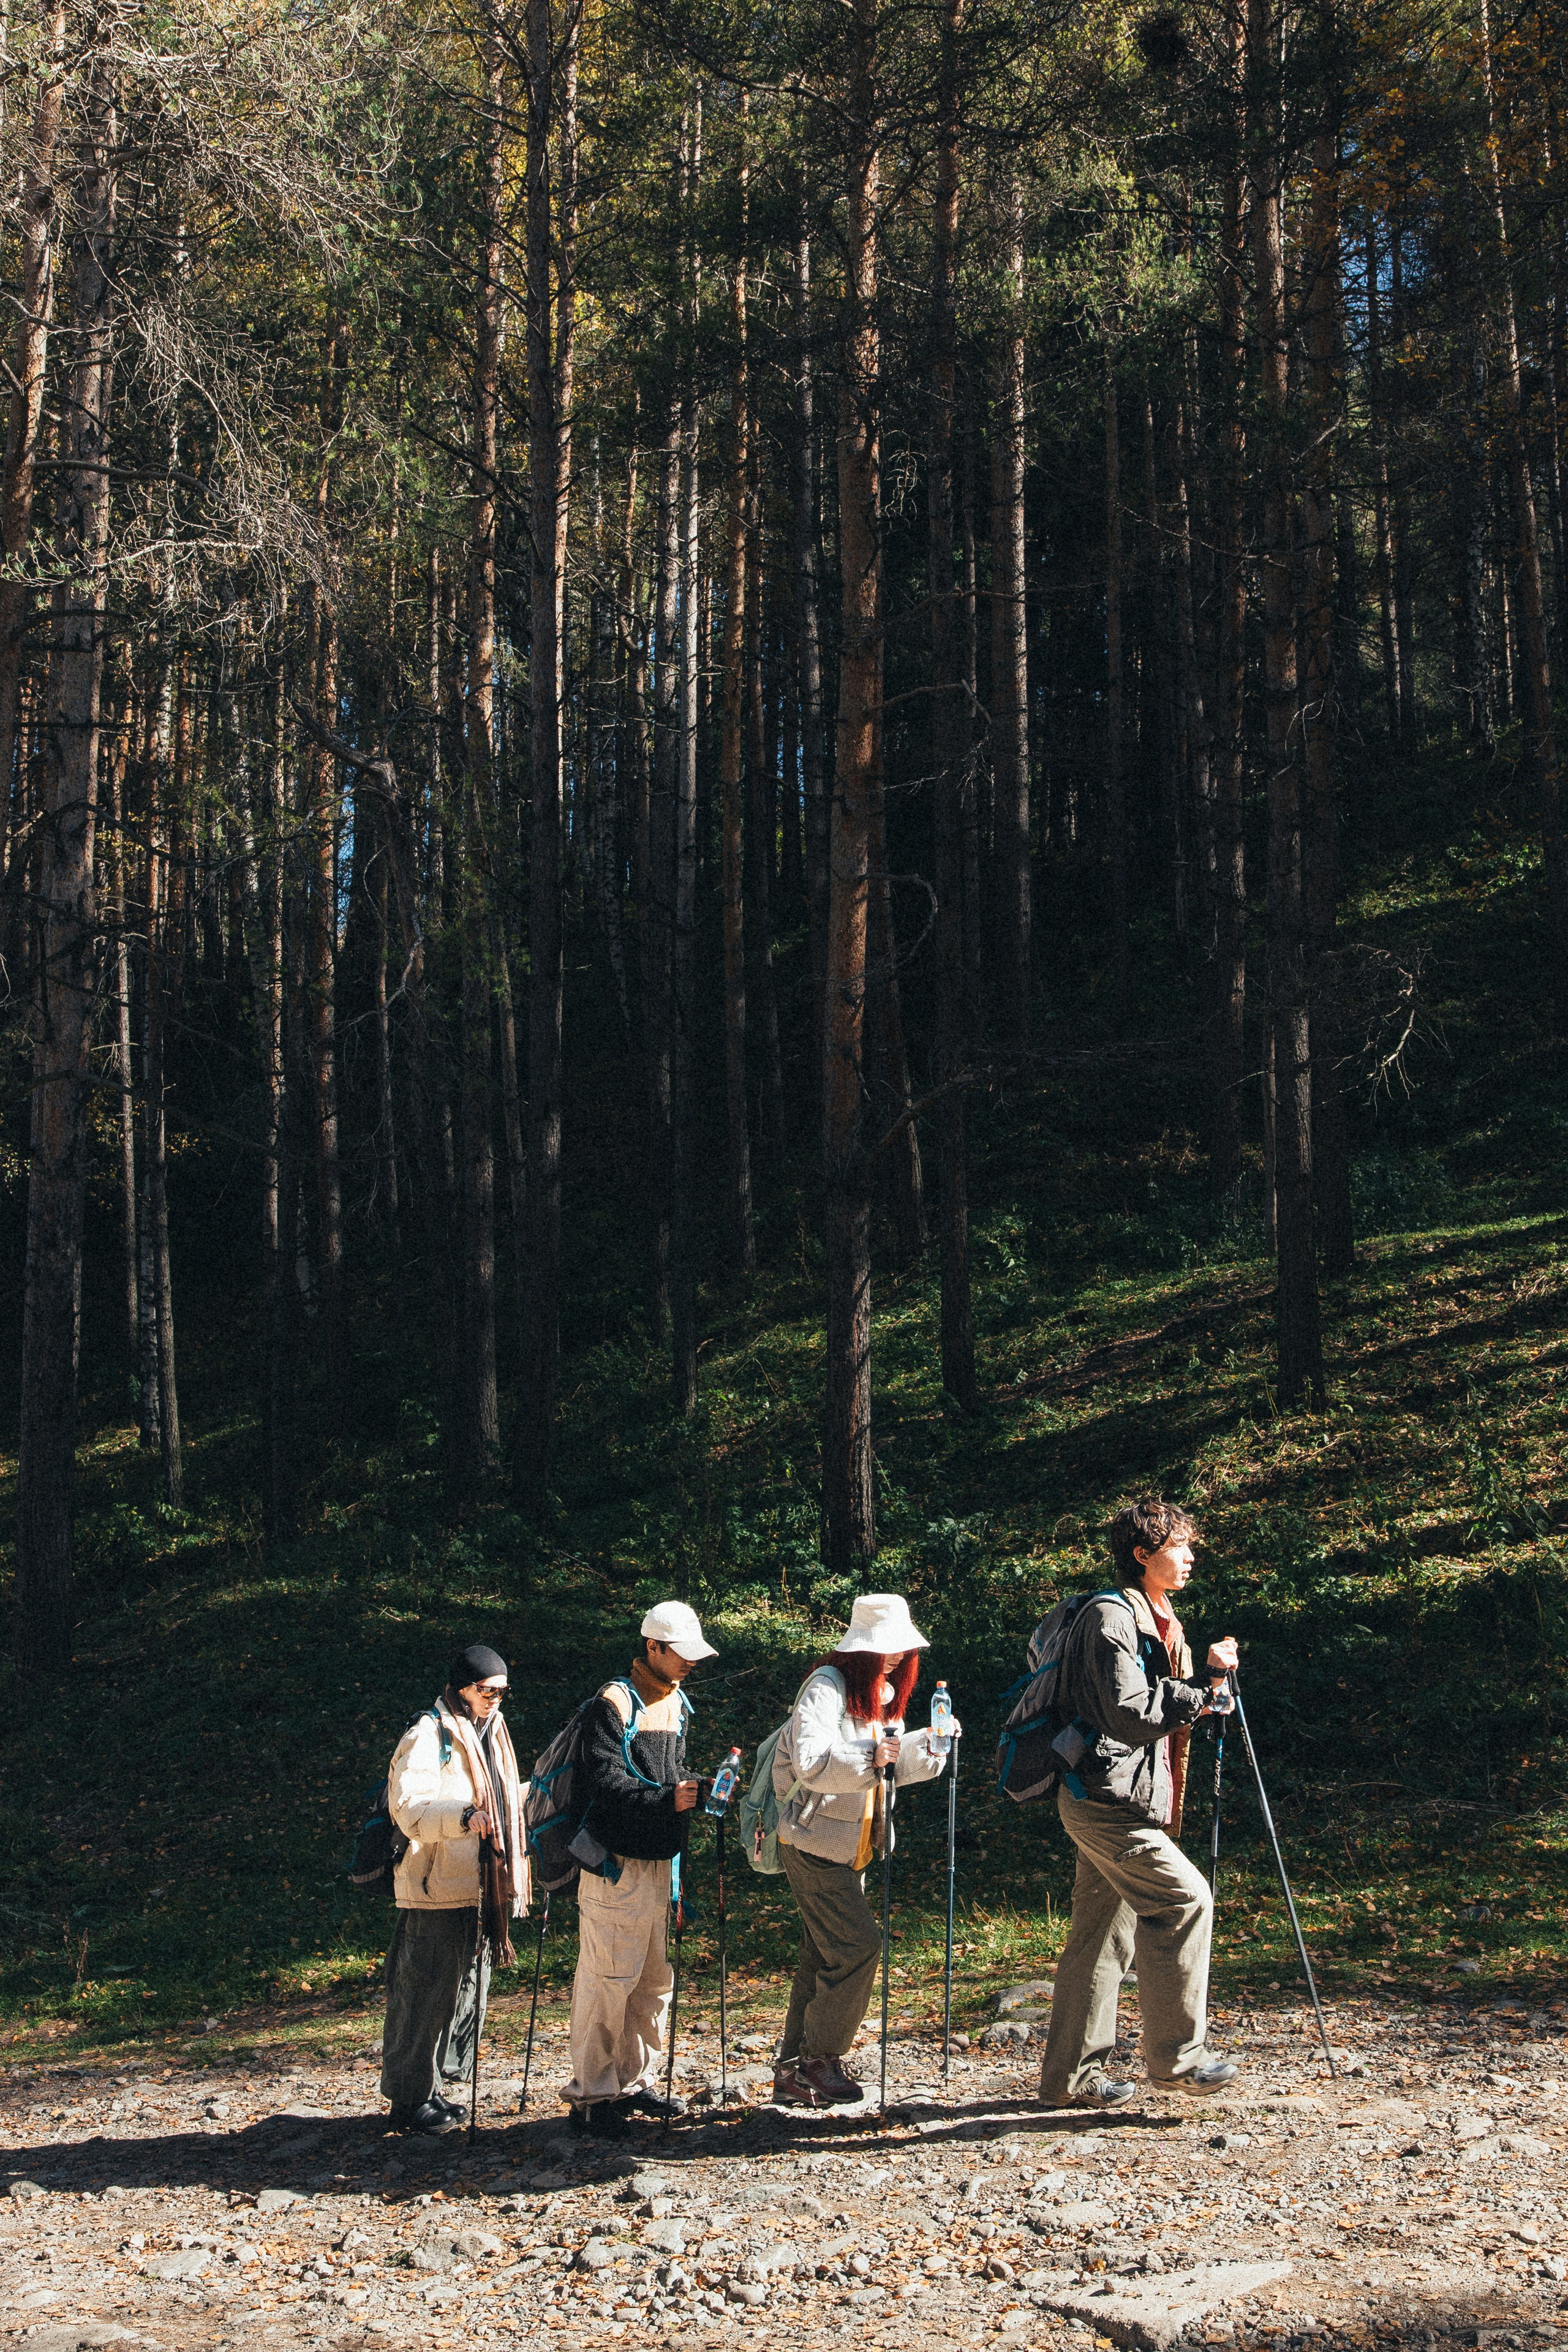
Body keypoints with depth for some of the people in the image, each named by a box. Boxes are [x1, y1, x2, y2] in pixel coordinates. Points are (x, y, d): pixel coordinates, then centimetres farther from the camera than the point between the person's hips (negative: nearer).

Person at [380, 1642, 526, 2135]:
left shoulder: (489, 1732, 16)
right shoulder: (427, 1736, -13)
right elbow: (410, 1810, -27)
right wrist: (464, 1816, -41)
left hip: (477, 1889, 9)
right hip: (436, 1893, -9)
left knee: (466, 1993, 14)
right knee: (425, 1997, -5)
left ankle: (433, 2089, 26)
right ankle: (410, 2100, 5)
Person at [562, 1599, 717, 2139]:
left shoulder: (676, 1705, 16)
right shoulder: (614, 1703, -11)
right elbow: (605, 1781, -20)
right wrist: (667, 1798, -27)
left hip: (658, 1866, 9)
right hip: (617, 1867, -8)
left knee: (653, 1980, 14)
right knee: (608, 1980, -7)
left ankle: (636, 2081, 25)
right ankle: (591, 2095, 0)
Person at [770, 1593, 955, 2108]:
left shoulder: (880, 1693, 15)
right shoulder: (827, 1686, -16)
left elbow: (888, 1766, 22)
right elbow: (810, 1760, -28)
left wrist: (927, 1746, 6)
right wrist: (868, 1754, -35)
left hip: (850, 1846, 9)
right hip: (815, 1842, -9)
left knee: (824, 1956, 10)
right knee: (858, 1946, -11)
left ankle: (794, 2071, 16)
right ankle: (820, 2062, 1)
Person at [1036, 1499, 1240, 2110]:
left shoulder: (1154, 1619, 19)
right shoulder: (1111, 1616, -13)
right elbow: (1130, 1714, -21)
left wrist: (1199, 1697, 5)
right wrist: (1203, 1681, -16)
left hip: (1118, 1801, 10)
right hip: (1105, 1799, -10)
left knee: (1105, 1934, 11)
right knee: (1183, 1898, -14)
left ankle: (1071, 2076, 16)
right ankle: (1177, 2053, -5)